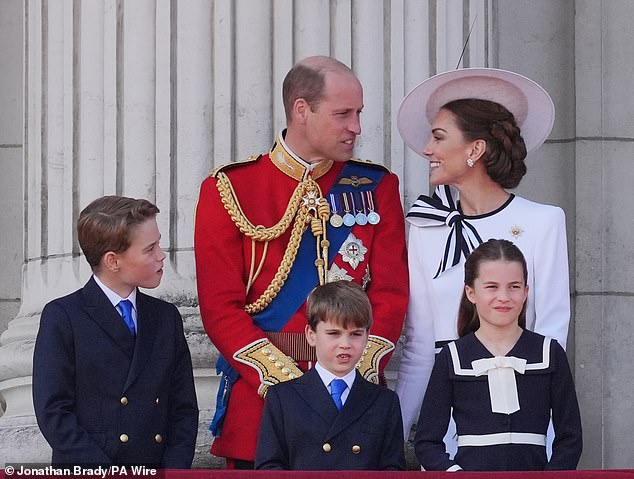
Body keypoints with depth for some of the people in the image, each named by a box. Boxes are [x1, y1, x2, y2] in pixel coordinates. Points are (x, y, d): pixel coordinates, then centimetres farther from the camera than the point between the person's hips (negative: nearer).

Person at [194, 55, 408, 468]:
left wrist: (358, 372, -12)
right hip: (258, 399, -2)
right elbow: (220, 306, -4)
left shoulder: (376, 188, 9)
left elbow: (391, 294, 4)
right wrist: (284, 379, -15)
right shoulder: (230, 191, 2)